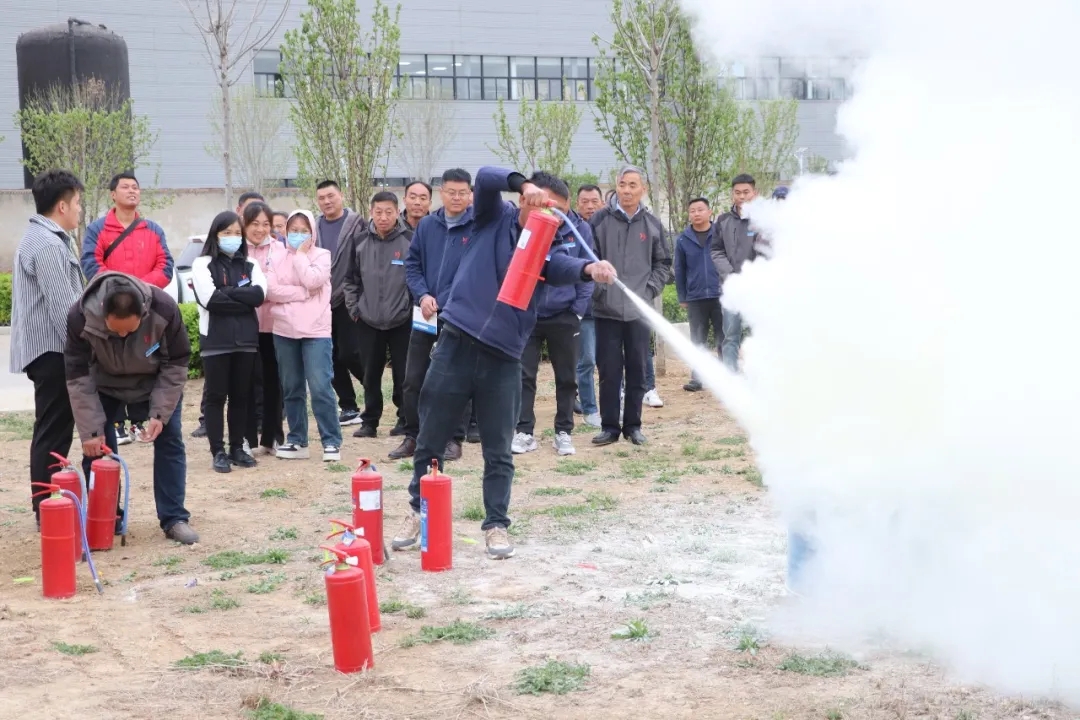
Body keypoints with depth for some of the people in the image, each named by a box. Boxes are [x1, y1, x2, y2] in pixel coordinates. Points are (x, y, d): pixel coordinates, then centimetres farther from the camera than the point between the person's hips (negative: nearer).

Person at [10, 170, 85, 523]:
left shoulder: (43, 239, 16)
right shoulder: (47, 246, -18)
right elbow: (62, 308, -22)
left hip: (50, 350, 11)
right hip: (53, 350, -11)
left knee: (55, 428, 14)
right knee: (53, 431, -6)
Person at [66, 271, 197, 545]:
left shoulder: (164, 309, -37)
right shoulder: (80, 317, -36)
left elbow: (177, 364, -22)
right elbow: (78, 376, -26)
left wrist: (160, 413, -26)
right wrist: (91, 430, -26)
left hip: (156, 382, 0)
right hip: (104, 384, 0)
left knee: (169, 440, -5)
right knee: (96, 447, -5)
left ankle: (174, 519, 1)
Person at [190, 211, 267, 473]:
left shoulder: (250, 266, 12)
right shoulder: (203, 264, 1)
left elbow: (259, 294, -6)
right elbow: (211, 299, -15)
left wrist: (227, 292, -11)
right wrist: (243, 300, -9)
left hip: (246, 339, 4)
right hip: (215, 340, -4)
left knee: (241, 396, 8)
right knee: (216, 396, -1)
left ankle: (237, 448, 16)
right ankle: (218, 451, 2)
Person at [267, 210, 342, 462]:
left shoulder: (321, 255, 1)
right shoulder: (277, 257, 8)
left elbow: (312, 281, -17)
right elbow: (272, 290, -6)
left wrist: (300, 254, -6)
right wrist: (304, 293, -13)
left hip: (315, 331, -4)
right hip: (284, 331, 4)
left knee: (321, 388, -10)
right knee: (292, 389, 10)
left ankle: (331, 441, -4)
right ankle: (297, 440, 18)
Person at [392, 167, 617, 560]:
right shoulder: (495, 217, 3)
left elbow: (561, 267, -18)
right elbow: (486, 177, -15)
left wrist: (588, 269, -40)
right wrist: (523, 184, -32)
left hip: (503, 358, 1)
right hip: (457, 344, -1)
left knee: (498, 451, 5)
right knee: (430, 442, 10)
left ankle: (496, 524, 17)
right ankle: (419, 513, 27)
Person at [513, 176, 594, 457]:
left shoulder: (580, 231, -6)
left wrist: (578, 310, -5)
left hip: (564, 316, 1)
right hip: (526, 314, -1)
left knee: (567, 377, 9)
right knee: (523, 374, -1)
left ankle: (564, 432, 20)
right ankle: (524, 432, 7)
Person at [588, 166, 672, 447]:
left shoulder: (652, 224, 4)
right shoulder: (600, 220, -3)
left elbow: (663, 264, 12)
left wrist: (650, 290, 1)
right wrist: (596, 288, -9)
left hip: (640, 310, 2)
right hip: (607, 309, -2)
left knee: (637, 371, 8)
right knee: (609, 372, 3)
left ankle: (633, 425, 18)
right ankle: (610, 426, 12)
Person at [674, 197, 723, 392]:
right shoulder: (683, 240, 4)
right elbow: (679, 270, 7)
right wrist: (682, 298, 5)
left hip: (721, 296, -2)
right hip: (695, 299, 2)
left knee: (724, 339, 5)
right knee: (698, 340, 7)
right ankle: (697, 378, 12)